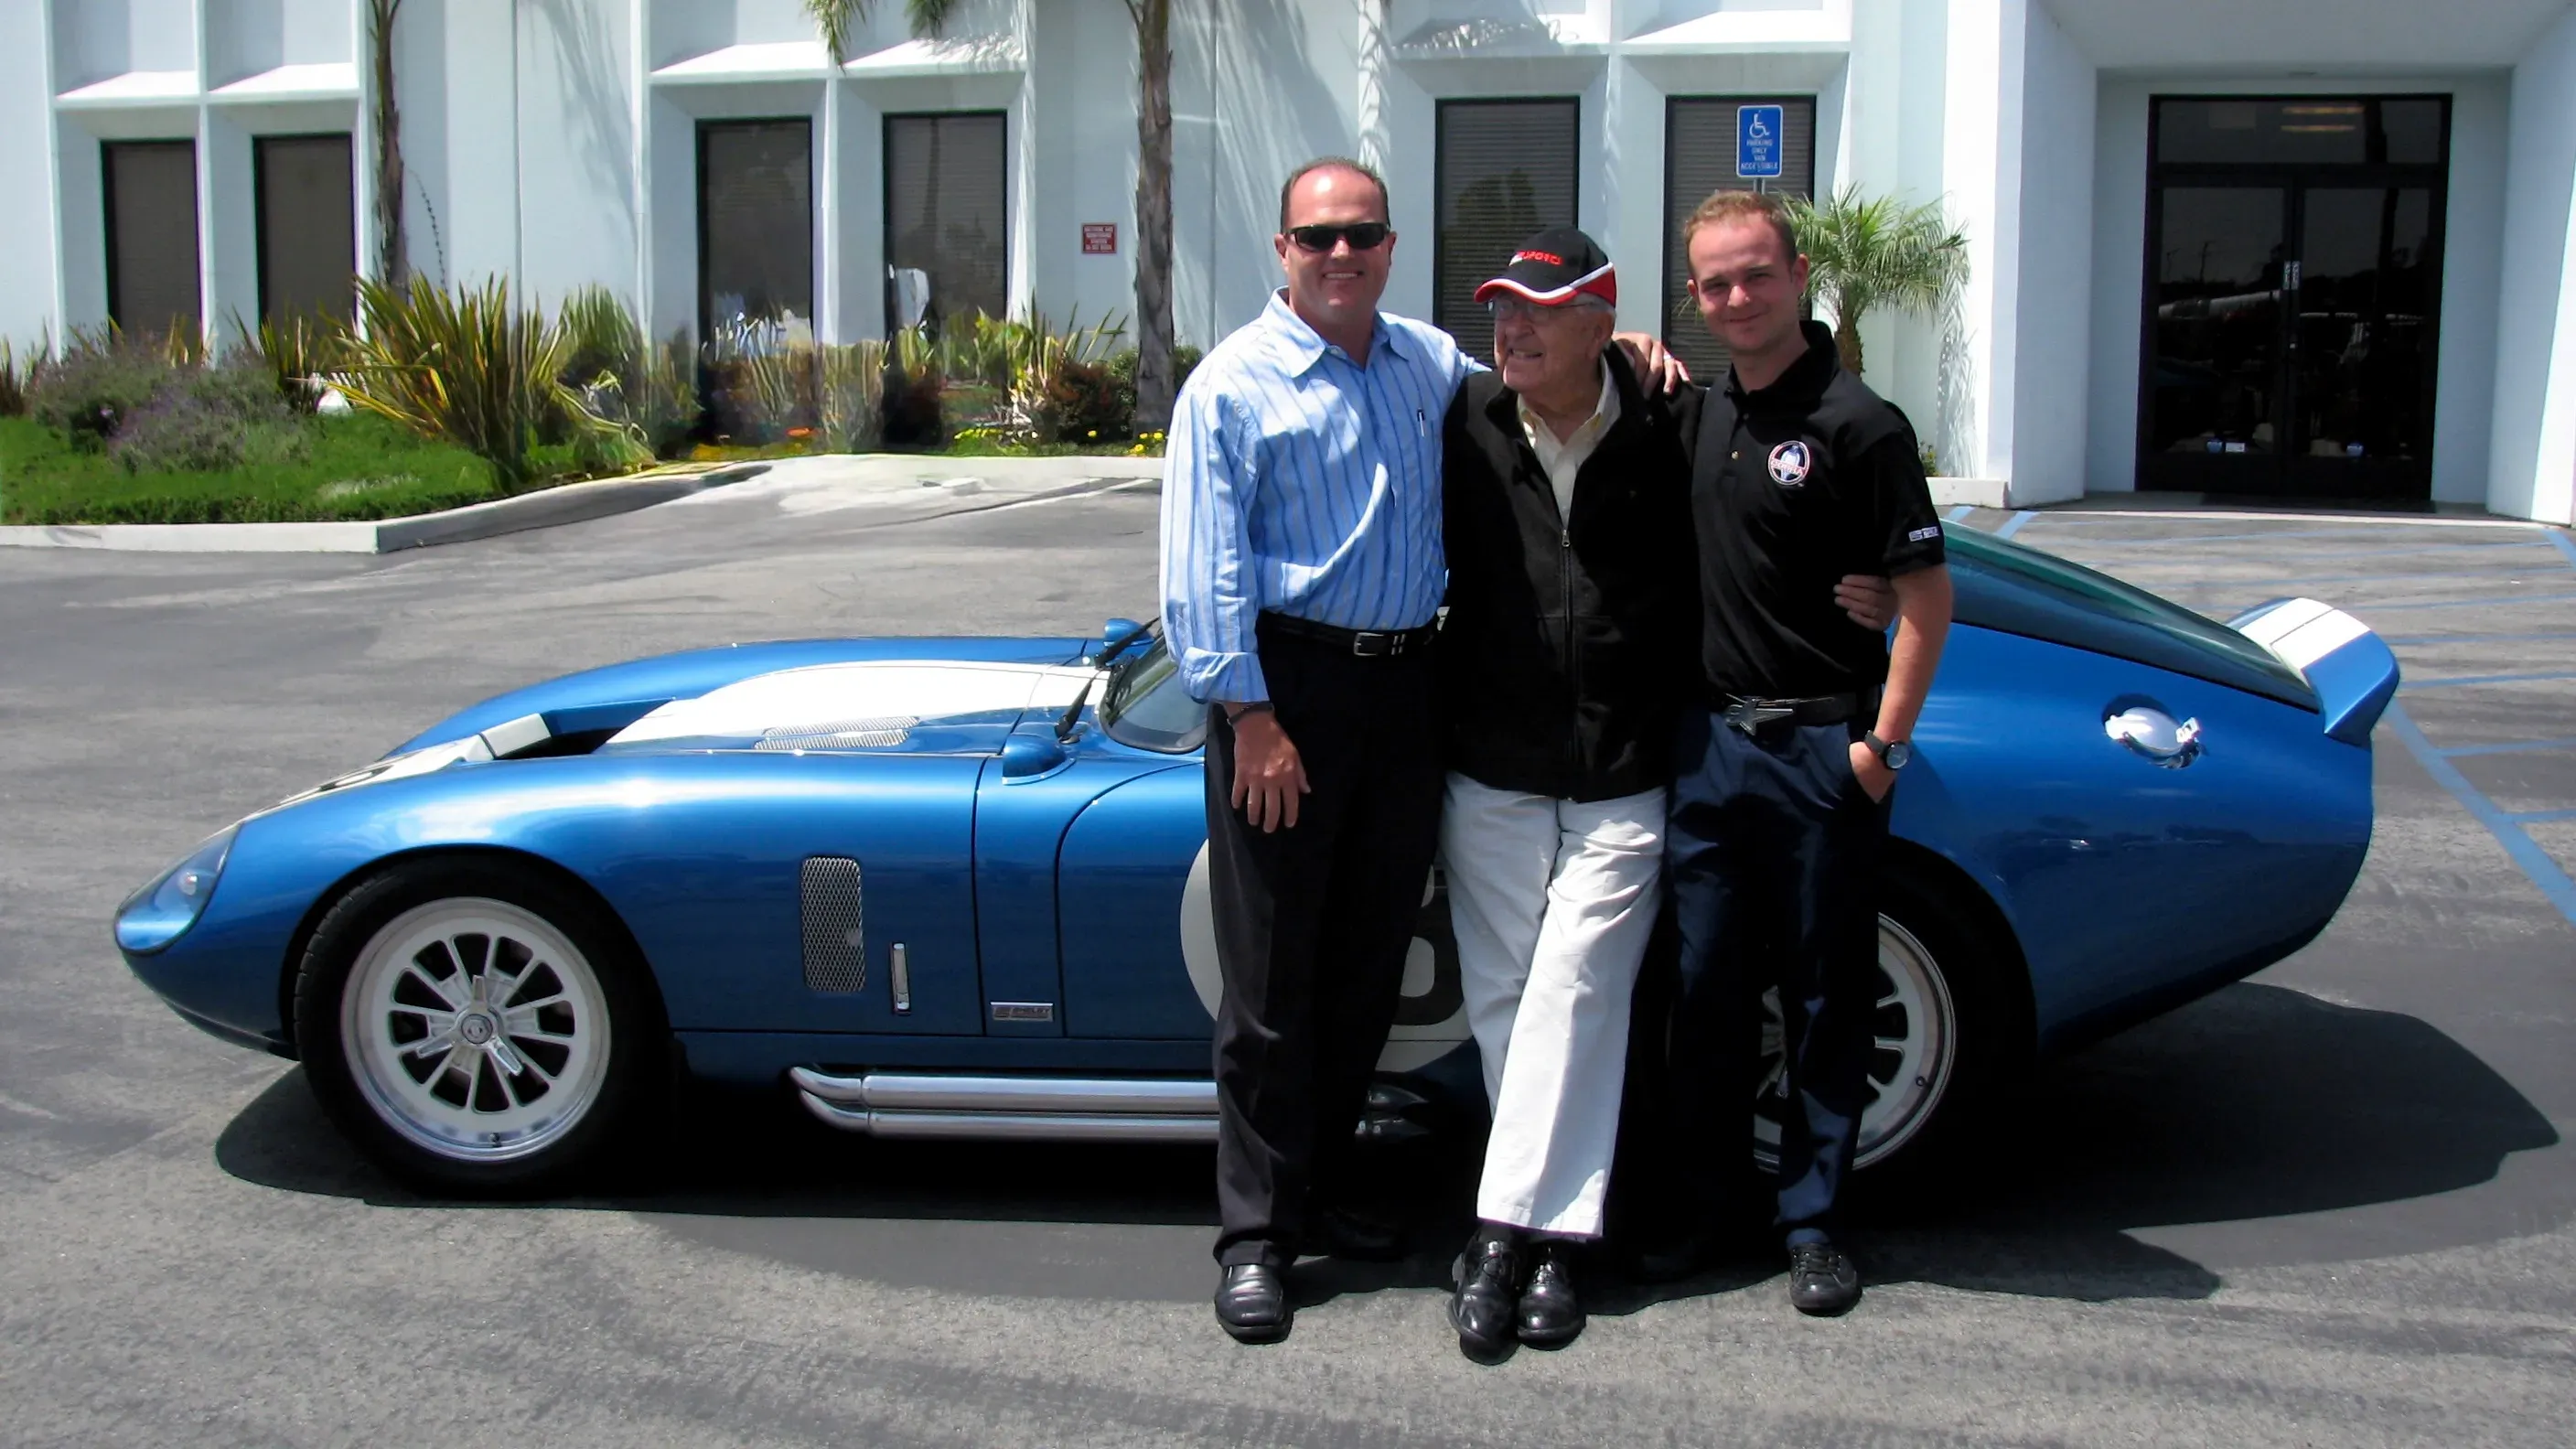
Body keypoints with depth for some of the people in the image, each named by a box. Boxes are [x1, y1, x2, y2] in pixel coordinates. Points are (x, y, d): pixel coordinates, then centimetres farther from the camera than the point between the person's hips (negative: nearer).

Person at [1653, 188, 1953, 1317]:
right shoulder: (1701, 418, 10)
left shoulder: (1856, 425, -10)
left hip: (1820, 749, -6)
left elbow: (1927, 595, -11)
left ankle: (1812, 1220, 17)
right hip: (1709, 744, 6)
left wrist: (1884, 743, -14)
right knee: (1706, 989, 11)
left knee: (1823, 997, 6)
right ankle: (1699, 1202, 23)